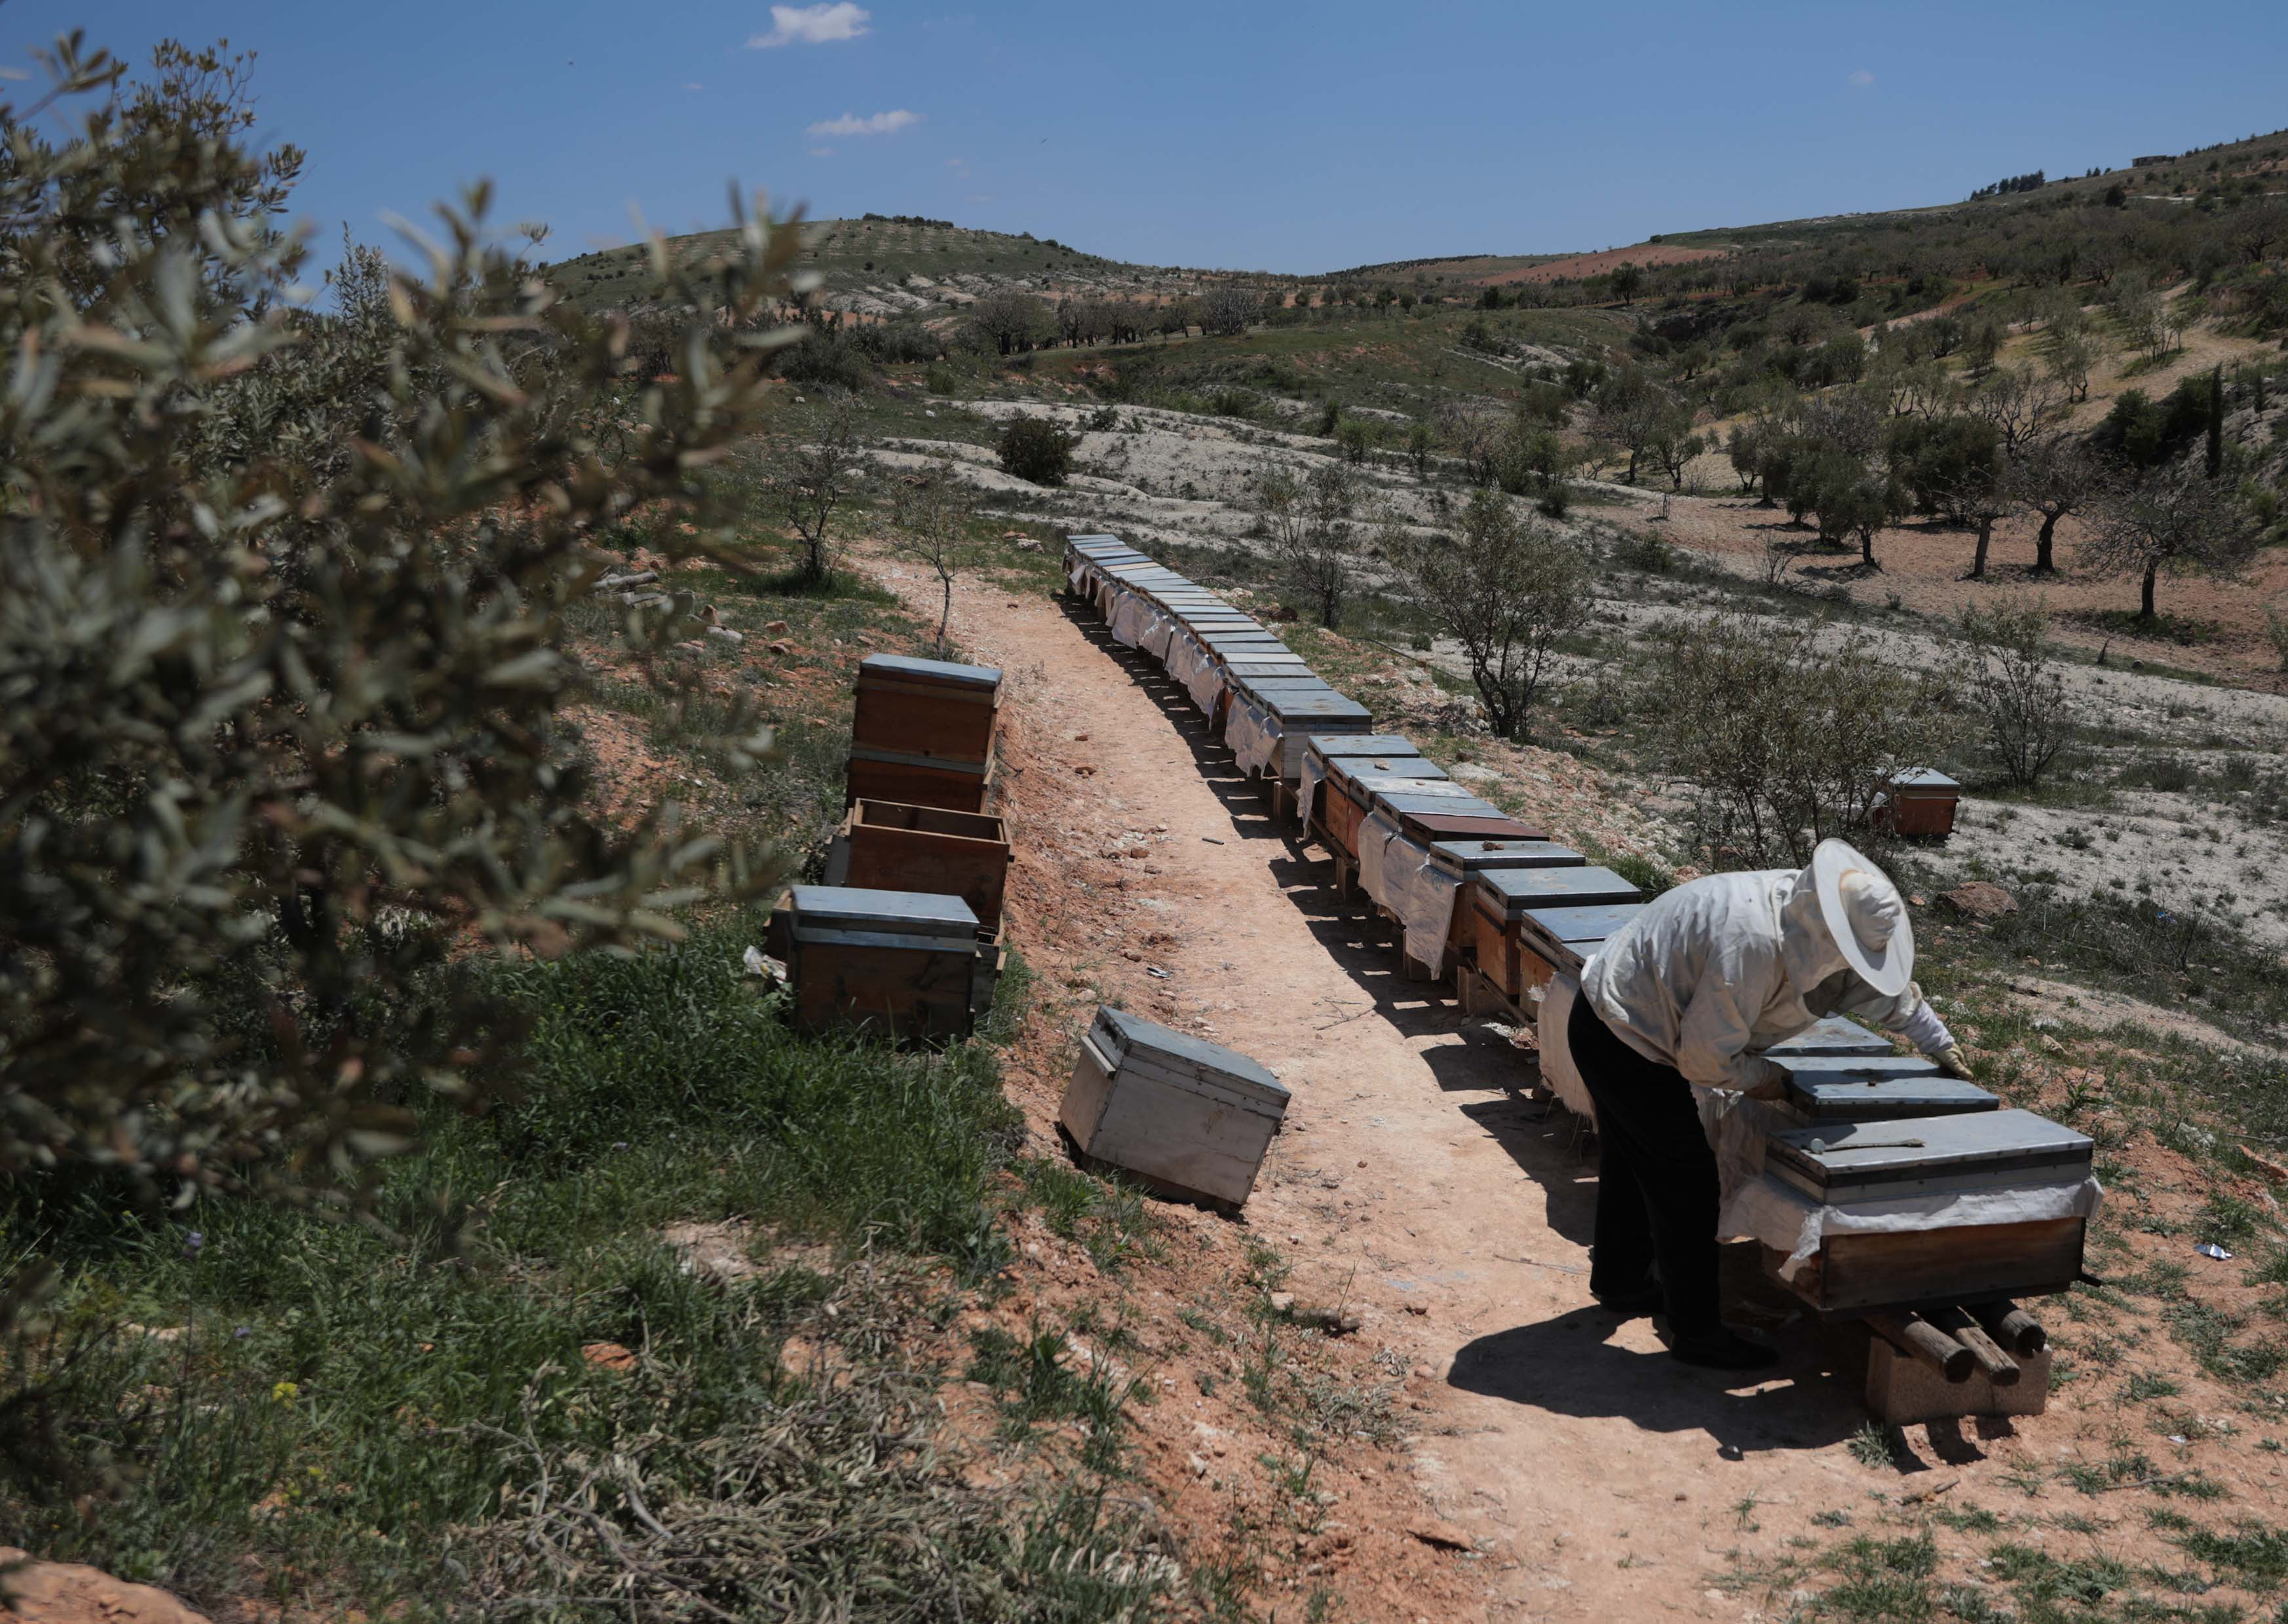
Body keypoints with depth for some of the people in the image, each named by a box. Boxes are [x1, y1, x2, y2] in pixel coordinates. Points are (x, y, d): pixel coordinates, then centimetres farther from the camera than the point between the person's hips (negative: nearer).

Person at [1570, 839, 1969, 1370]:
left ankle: (1621, 1280, 45)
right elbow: (1706, 1057, -26)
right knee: (1685, 1184, -2)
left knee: (1635, 1164, 25)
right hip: (1626, 1043, -10)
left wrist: (1938, 1043, 24)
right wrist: (1759, 1077, -7)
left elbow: (1879, 984, 15)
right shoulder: (1751, 942, -34)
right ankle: (1695, 1330, 12)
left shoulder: (1805, 909, -4)